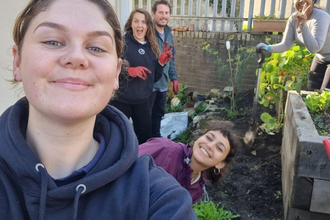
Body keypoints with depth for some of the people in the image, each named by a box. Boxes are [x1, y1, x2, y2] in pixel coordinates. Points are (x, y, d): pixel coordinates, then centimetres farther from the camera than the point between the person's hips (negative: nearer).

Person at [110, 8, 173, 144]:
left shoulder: (152, 47, 6)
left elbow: (155, 77, 10)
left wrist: (161, 62, -4)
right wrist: (129, 71, -27)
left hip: (142, 101, 5)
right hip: (121, 100, -5)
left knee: (145, 138, 17)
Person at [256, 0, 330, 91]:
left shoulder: (321, 17, -30)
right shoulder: (293, 18, -11)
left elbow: (314, 48, -38)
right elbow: (286, 44, -13)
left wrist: (303, 25, -46)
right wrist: (268, 48, -31)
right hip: (320, 57, 6)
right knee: (311, 90, 10)